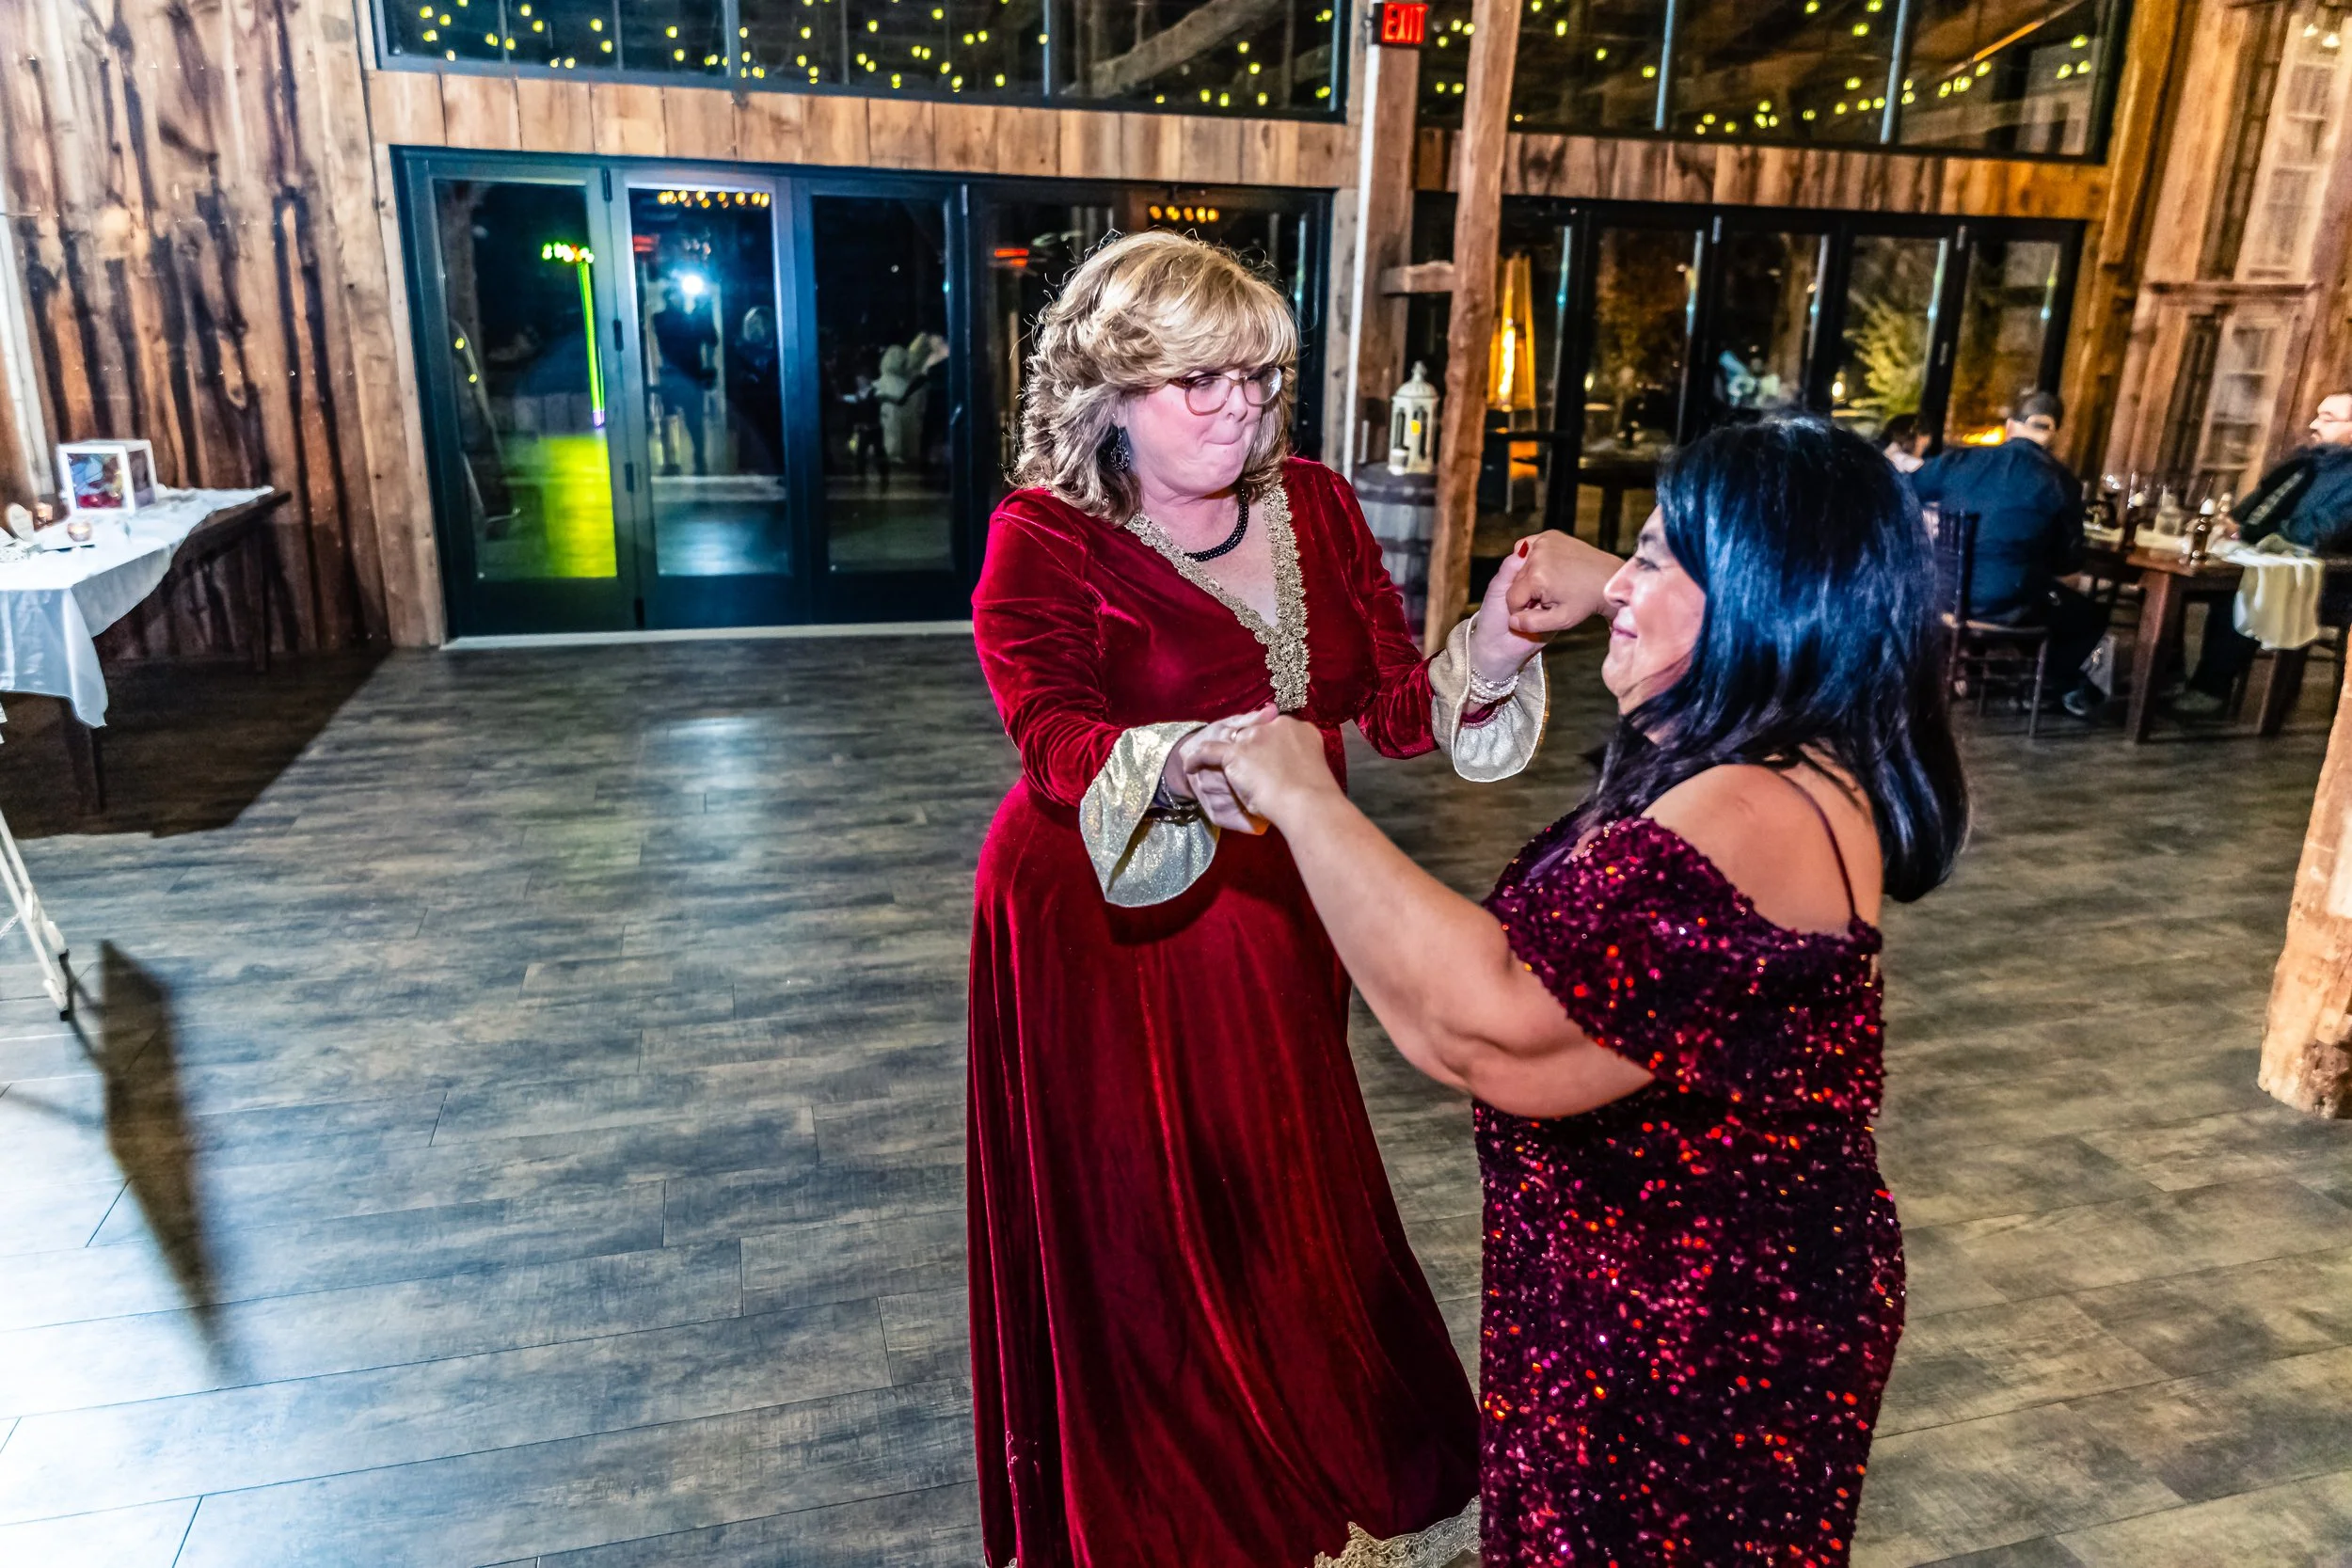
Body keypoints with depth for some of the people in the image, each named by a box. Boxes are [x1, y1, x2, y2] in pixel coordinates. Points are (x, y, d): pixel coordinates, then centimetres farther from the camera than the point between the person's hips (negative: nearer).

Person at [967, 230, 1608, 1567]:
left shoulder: (1315, 509, 2)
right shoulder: (1044, 540, -12)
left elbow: (1390, 699, 0)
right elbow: (1056, 736, -24)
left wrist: (1485, 662, -21)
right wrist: (1179, 768, -44)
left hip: (1270, 921, 4)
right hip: (1107, 933, -4)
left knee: (1292, 1211, 18)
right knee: (1132, 1239, 10)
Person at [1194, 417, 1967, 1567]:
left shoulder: (1751, 829, -33)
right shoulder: (1795, 764, -1)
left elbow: (1490, 1027, -42)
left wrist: (1305, 800, -35)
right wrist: (1602, 597, 13)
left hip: (1696, 1336, -9)